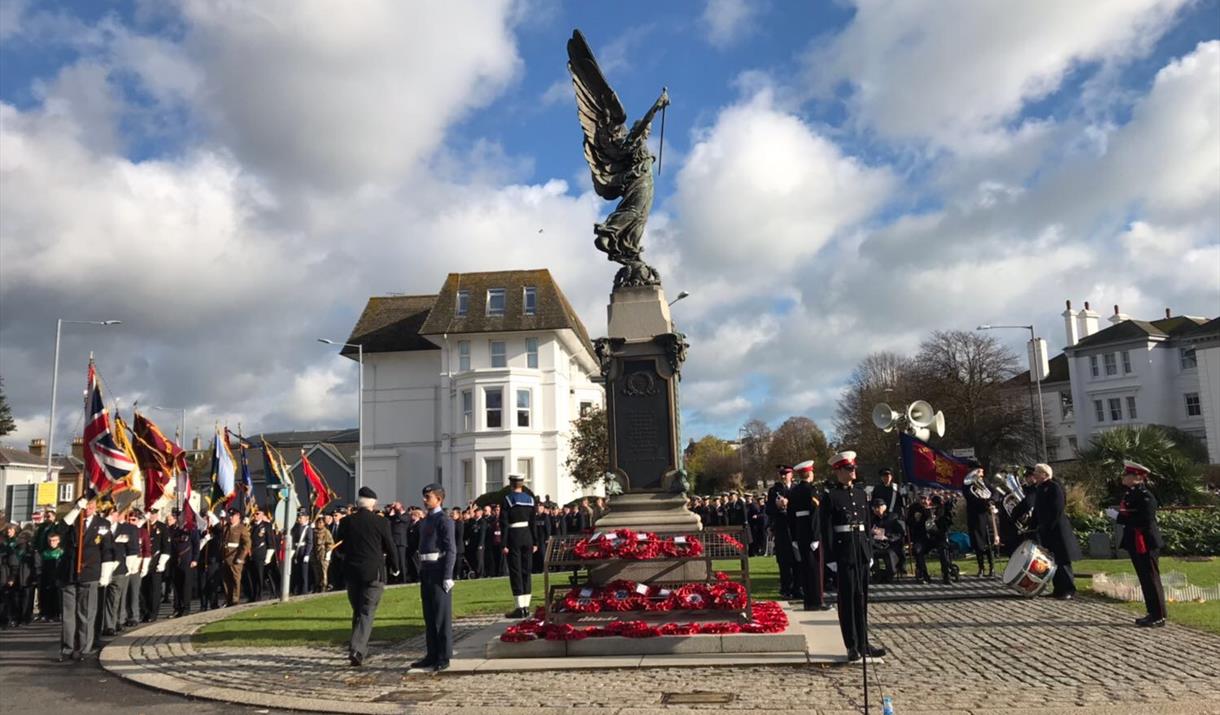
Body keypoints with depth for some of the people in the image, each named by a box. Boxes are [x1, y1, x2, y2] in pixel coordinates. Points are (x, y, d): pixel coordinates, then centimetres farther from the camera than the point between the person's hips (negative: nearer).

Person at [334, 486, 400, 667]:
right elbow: (390, 547, -1)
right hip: (373, 573, -3)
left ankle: (360, 648, 24)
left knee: (357, 611, 17)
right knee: (367, 612, -2)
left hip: (351, 572, 4)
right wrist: (395, 567, 15)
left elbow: (341, 548, 7)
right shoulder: (381, 522, -7)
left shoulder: (346, 522, 0)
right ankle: (356, 649, -15)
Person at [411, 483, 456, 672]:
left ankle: (444, 657, 3)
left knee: (442, 616, -2)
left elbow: (451, 550, -14)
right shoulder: (425, 521, 16)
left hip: (439, 572, -8)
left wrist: (447, 577, -18)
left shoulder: (444, 521, -10)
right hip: (426, 572, 8)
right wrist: (422, 572, 17)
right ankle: (432, 654, 21)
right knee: (429, 616, 13)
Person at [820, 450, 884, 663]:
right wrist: (831, 558, -12)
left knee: (862, 597, 11)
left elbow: (867, 523, 17)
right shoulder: (830, 497, -6)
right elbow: (827, 530, -8)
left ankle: (864, 642, 20)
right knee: (847, 598, 0)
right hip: (843, 552, -6)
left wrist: (869, 551, 13)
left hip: (862, 551, 6)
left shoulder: (861, 493, 12)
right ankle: (852, 646, 6)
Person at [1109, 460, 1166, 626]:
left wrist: (1119, 517, -23)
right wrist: (1115, 513, 0)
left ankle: (1159, 617, 8)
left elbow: (1145, 520, -26)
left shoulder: (1145, 496, -19)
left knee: (1151, 580, -1)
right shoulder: (1130, 494, 10)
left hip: (1146, 545, -10)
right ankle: (1152, 614, 24)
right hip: (1136, 544, 10)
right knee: (1145, 580, 15)